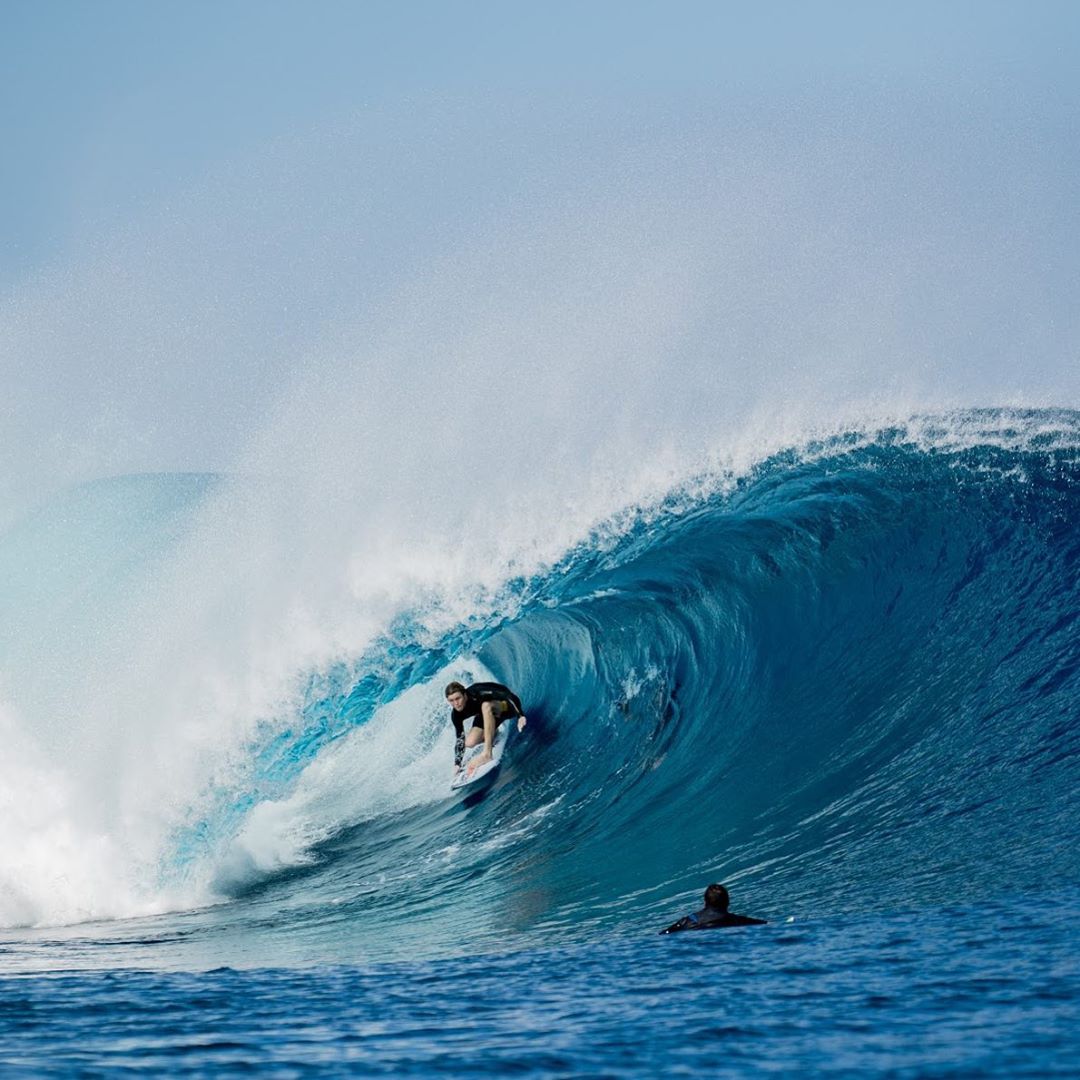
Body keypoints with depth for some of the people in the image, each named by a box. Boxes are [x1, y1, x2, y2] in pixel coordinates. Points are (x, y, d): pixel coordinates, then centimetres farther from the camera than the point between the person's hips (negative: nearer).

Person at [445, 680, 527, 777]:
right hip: (486, 714, 6)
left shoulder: (478, 694, -36)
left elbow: (512, 696, -33)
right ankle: (492, 733, 21)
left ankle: (487, 754, -41)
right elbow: (460, 739, -8)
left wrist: (520, 715, -40)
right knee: (470, 743, -15)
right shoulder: (456, 715, -19)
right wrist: (457, 764, -11)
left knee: (485, 705, -40)